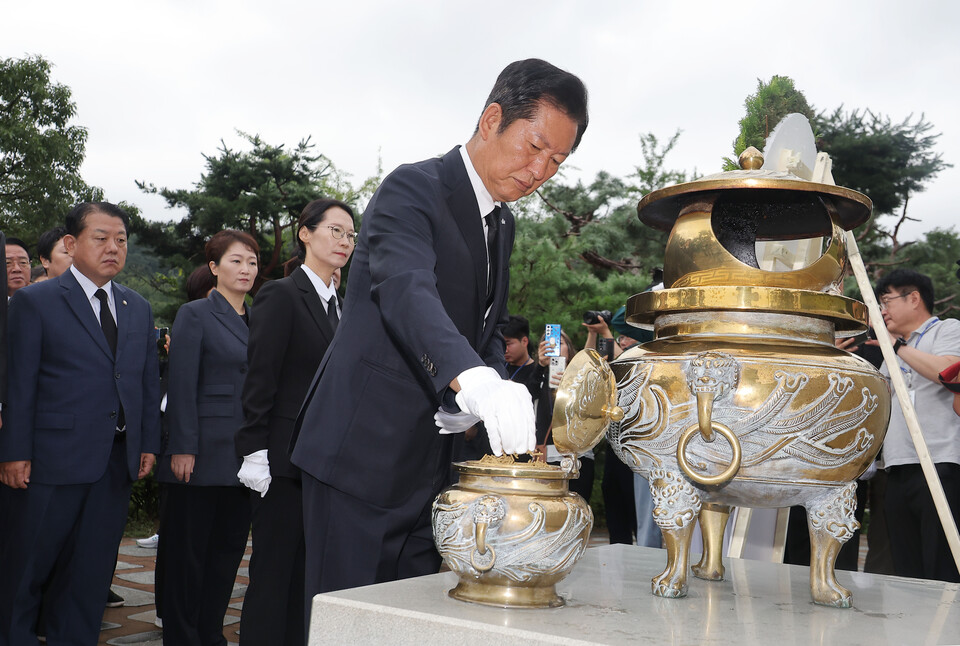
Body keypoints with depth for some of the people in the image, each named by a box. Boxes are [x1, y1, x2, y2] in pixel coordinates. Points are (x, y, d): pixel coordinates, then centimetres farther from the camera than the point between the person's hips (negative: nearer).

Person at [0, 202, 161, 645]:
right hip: (50, 460, -5)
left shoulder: (138, 308, 13)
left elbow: (149, 381, 14)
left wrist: (149, 443, 8)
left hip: (116, 464, 5)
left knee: (92, 573, 13)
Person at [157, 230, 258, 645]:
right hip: (203, 454, -6)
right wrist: (183, 448, -14)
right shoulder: (195, 315, -3)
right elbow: (182, 386, -8)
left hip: (244, 454, 6)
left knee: (229, 548, 10)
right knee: (188, 550, 3)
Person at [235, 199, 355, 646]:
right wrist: (255, 452, -15)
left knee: (308, 574, 11)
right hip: (286, 458, -7)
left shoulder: (342, 304, 15)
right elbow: (259, 379, -10)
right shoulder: (281, 296, -6)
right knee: (274, 571, 2)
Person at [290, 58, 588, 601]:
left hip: (431, 463, 8)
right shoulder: (413, 189, -13)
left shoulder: (502, 223, 14)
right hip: (363, 450, -8)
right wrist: (476, 382, -49)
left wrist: (492, 387, -4)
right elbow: (406, 291, -31)